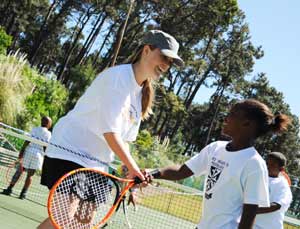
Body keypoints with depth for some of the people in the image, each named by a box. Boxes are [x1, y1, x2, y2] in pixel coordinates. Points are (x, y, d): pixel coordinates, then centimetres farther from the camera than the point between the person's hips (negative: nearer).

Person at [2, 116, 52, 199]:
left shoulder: (35, 129, 4)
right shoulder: (48, 134, 3)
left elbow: (27, 141, -4)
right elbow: (46, 147, 0)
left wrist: (21, 151, -4)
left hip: (28, 151, 0)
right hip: (39, 154, 0)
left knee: (19, 171, 7)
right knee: (30, 175, 9)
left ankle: (9, 189, 3)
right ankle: (23, 194, 7)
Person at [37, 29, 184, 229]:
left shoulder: (142, 95, 10)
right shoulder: (118, 76, -16)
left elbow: (124, 139, 12)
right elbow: (110, 132, -24)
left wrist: (132, 177, 1)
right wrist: (134, 168, -22)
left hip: (95, 164, 9)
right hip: (69, 151, -9)